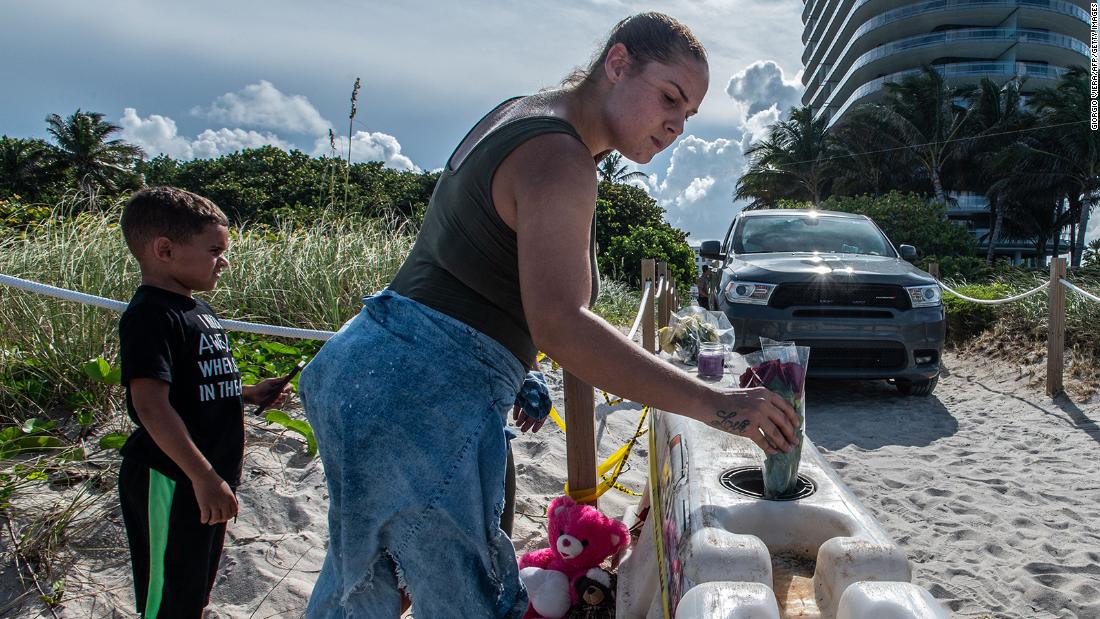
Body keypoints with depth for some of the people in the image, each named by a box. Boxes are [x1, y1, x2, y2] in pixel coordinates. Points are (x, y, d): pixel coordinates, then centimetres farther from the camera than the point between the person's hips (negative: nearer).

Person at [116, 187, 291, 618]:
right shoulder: (150, 315, -19)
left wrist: (249, 393, 6)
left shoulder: (196, 310, 12)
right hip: (170, 483, -9)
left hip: (206, 479, 10)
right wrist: (203, 477, -30)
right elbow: (151, 405, -28)